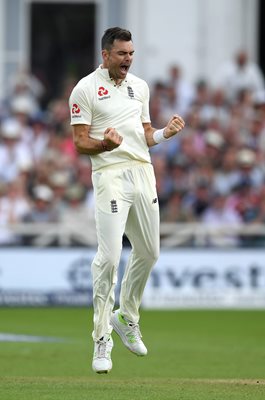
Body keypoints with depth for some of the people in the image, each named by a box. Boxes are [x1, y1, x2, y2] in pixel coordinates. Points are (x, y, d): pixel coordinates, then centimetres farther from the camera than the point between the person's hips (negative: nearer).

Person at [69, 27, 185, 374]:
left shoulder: (139, 86, 15)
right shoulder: (85, 89, -4)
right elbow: (80, 143, -7)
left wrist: (166, 133, -2)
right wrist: (104, 144, -27)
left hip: (143, 172, 6)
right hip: (109, 174, -6)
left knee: (149, 253, 12)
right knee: (109, 256, -13)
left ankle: (127, 317, 33)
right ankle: (102, 339, -7)